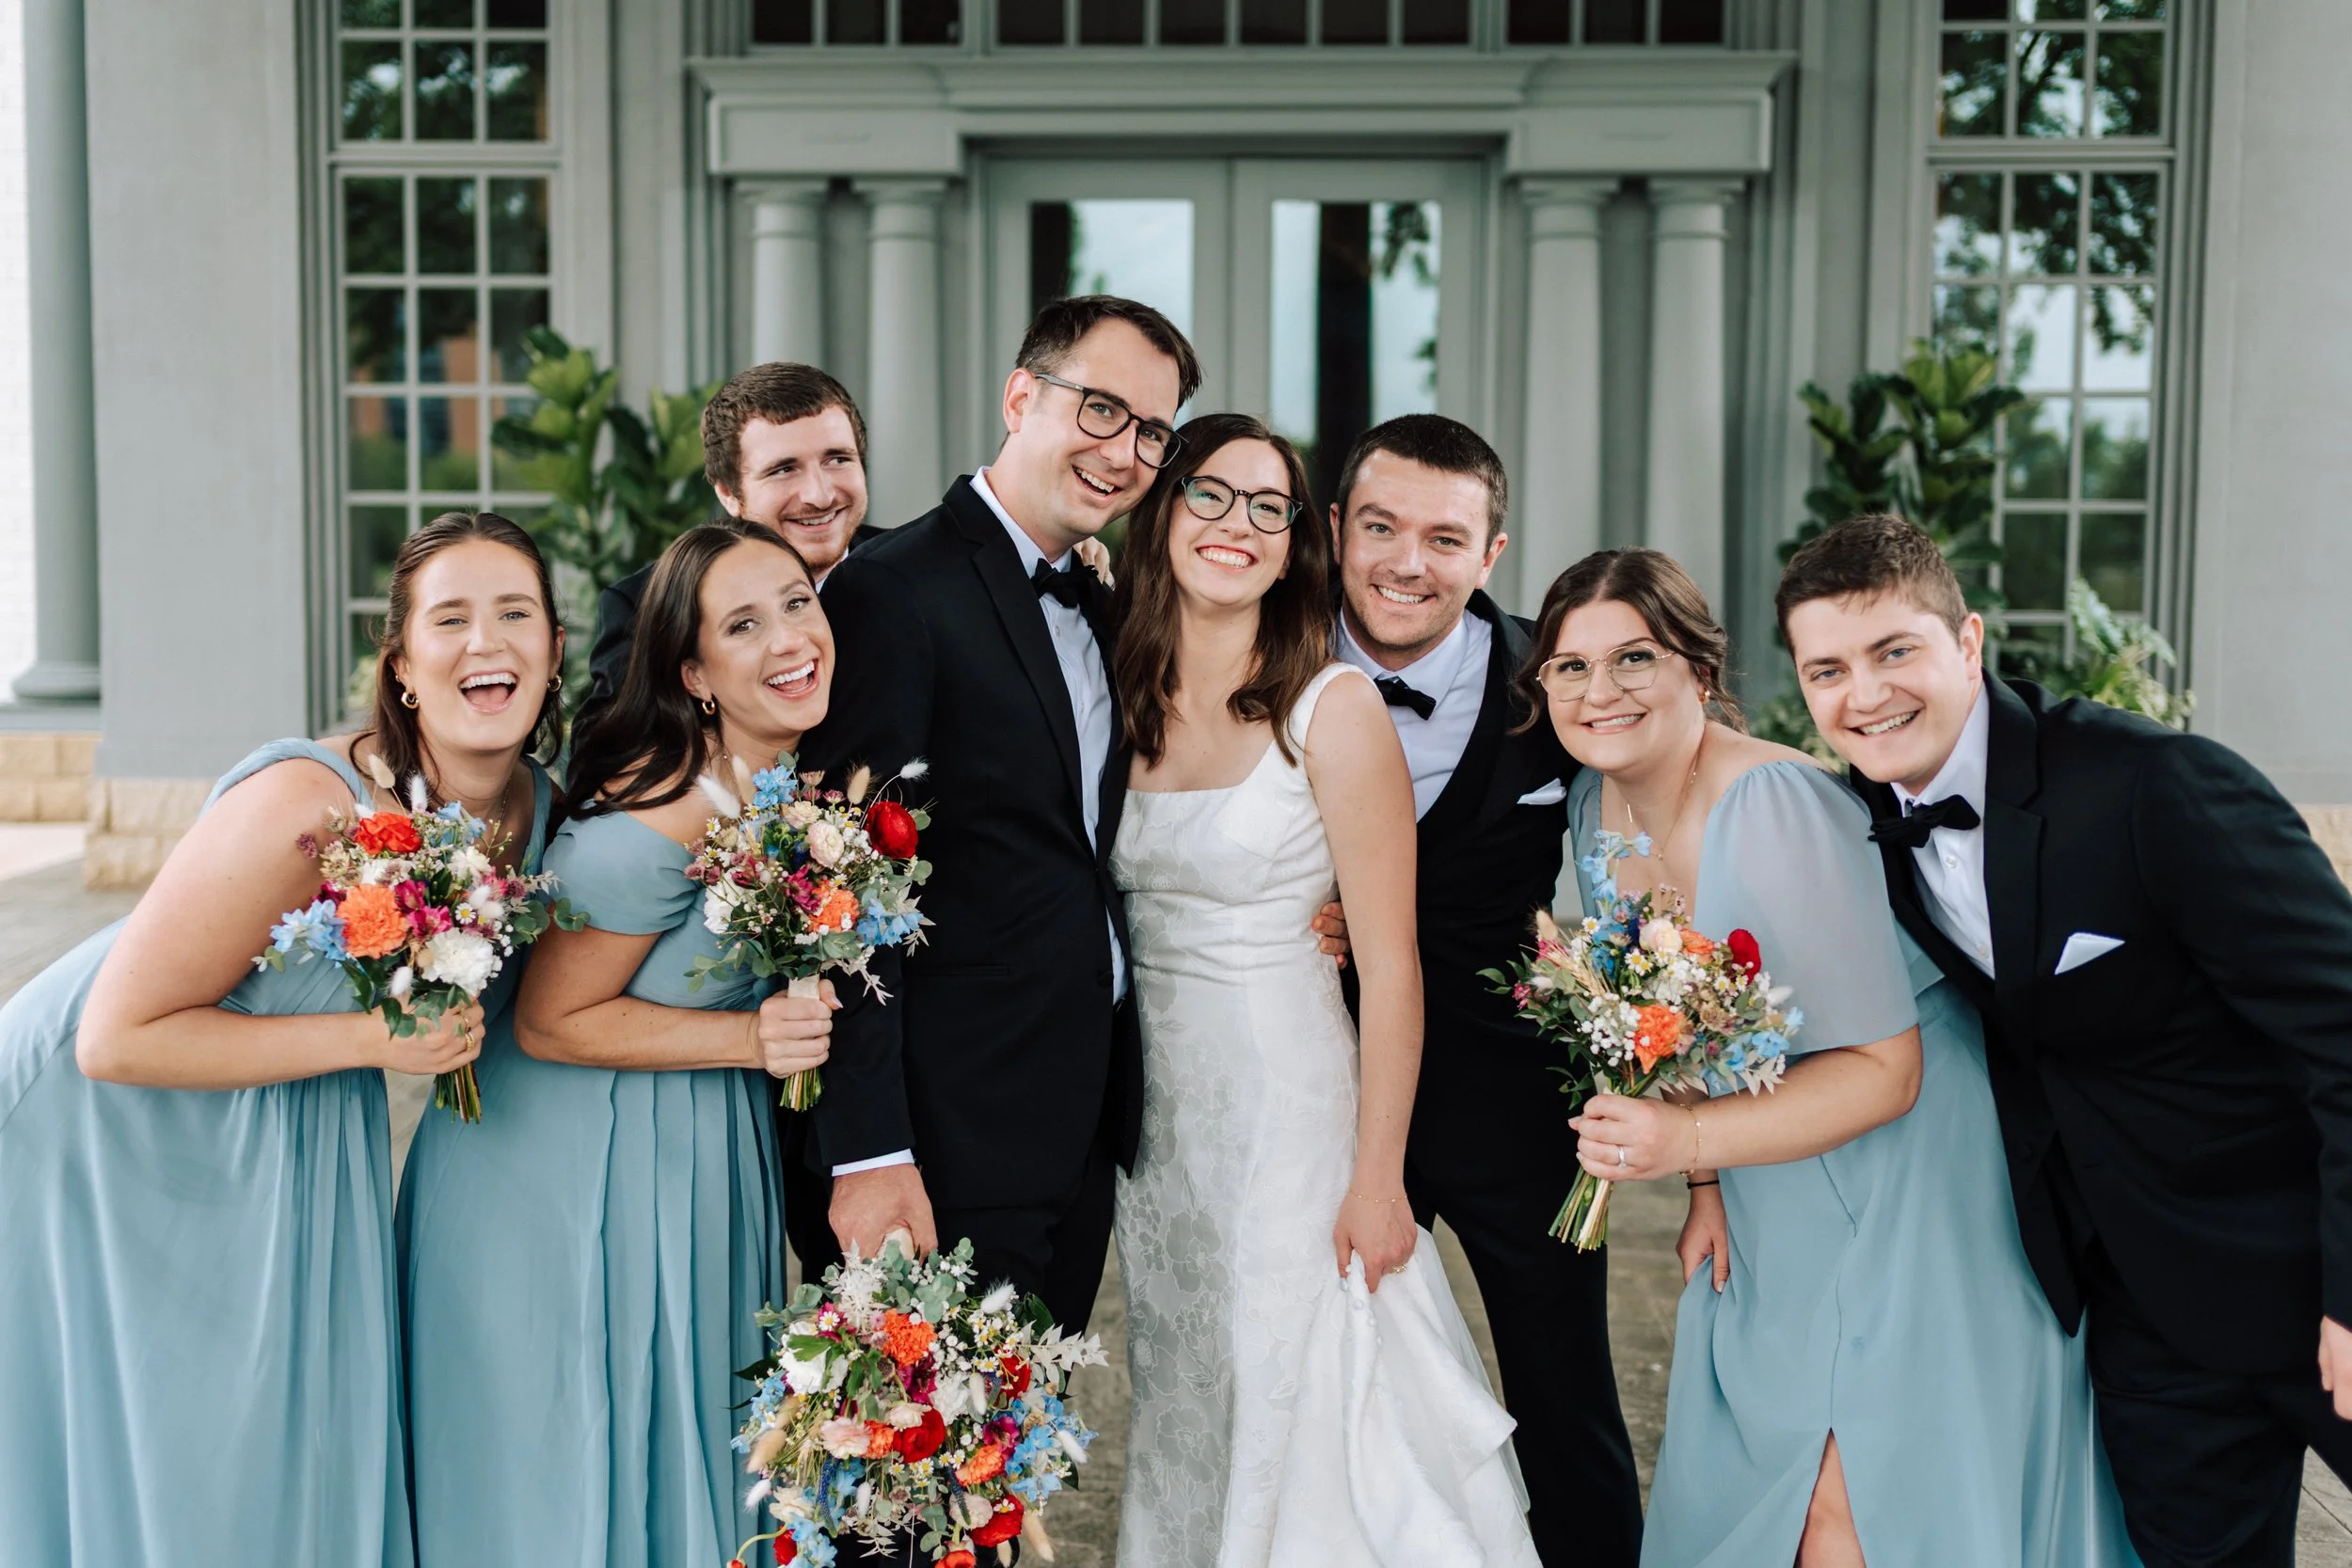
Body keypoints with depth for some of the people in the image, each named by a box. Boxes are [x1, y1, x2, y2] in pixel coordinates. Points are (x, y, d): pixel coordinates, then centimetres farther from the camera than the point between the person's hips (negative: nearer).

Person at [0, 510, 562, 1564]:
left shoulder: (539, 809, -10)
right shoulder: (305, 808, -31)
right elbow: (117, 1039, -25)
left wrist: (453, 1041, -9)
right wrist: (373, 1039, -28)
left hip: (292, 1153, 6)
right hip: (114, 1135, -6)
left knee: (305, 1456, 13)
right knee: (140, 1477, 5)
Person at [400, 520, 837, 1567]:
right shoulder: (659, 820, -29)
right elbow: (549, 1023, -21)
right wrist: (752, 1038, -24)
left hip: (700, 1155, 8)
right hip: (567, 1171, -7)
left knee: (688, 1426, 20)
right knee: (576, 1451, 9)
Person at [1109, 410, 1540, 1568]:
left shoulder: (1332, 709, -12)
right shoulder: (1125, 704, 4)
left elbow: (1390, 966, -13)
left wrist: (1377, 1180, -14)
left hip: (1285, 1108, -5)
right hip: (1150, 1110, 5)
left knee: (1293, 1417, 4)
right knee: (1180, 1424, 17)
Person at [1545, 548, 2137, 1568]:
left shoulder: (1777, 809, -26)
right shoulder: (1595, 807, -2)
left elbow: (1884, 1069, -24)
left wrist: (1689, 1139, -32)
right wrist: (1707, 1184, 2)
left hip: (1905, 1190, -7)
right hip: (1766, 1218, 7)